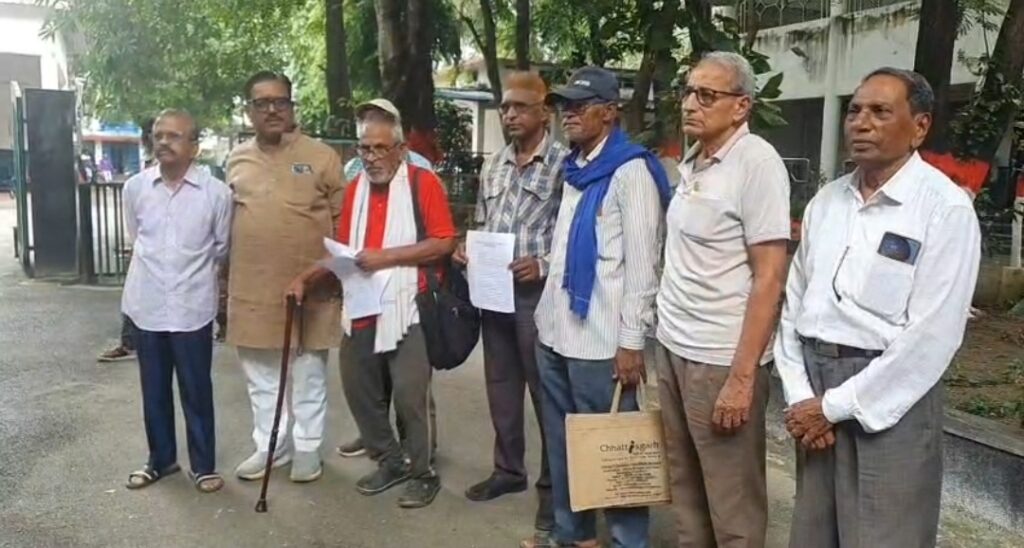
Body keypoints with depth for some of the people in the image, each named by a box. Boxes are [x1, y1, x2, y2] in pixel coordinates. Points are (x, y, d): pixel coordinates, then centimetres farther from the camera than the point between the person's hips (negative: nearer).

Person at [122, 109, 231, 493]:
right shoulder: (135, 187, -1)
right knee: (154, 390, 15)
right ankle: (160, 459, 32)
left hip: (192, 308, -3)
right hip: (147, 306, 3)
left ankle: (204, 465, 21)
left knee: (196, 391, 7)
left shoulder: (216, 192, -9)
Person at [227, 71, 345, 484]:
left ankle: (307, 448, 23)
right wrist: (224, 278, 14)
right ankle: (270, 445, 30)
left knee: (309, 373, 9)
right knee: (261, 375, 14)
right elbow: (226, 223, 15)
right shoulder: (237, 160, 9)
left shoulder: (321, 156, -3)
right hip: (252, 288, 4)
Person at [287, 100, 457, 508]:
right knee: (359, 389, 14)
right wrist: (307, 279, 2)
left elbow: (444, 242, -14)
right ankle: (390, 462, 31)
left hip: (407, 308, -7)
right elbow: (343, 250, 15)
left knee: (411, 395, -1)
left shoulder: (423, 182, -6)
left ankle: (424, 473, 17)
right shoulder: (354, 189, 13)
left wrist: (387, 256, -19)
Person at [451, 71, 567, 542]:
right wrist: (467, 249, 2)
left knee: (546, 391, 3)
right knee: (500, 385, 16)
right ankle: (508, 469, 33)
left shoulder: (564, 163, -8)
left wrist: (543, 264, -23)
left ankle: (553, 486, 18)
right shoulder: (494, 165, 13)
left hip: (537, 292, -7)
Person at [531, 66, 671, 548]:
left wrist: (631, 341, -17)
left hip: (600, 340, -8)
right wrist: (547, 317, 16)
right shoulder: (575, 169, 15)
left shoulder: (631, 171, -10)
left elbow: (642, 262, -14)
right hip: (555, 332, 8)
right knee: (562, 441, 17)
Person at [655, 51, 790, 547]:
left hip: (721, 358, -7)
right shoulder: (691, 162, 10)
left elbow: (769, 277, -16)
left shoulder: (756, 162, -13)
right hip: (673, 347, 7)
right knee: (685, 486, 18)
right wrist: (671, 337, 9)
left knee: (732, 502, 7)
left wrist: (742, 376, -18)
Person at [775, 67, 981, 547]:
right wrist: (799, 395, -2)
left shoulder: (946, 207, -10)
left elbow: (932, 336, -15)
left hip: (890, 399, -5)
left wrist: (837, 405, -13)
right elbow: (794, 301, 8)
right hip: (815, 385, 5)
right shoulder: (826, 201, 8)